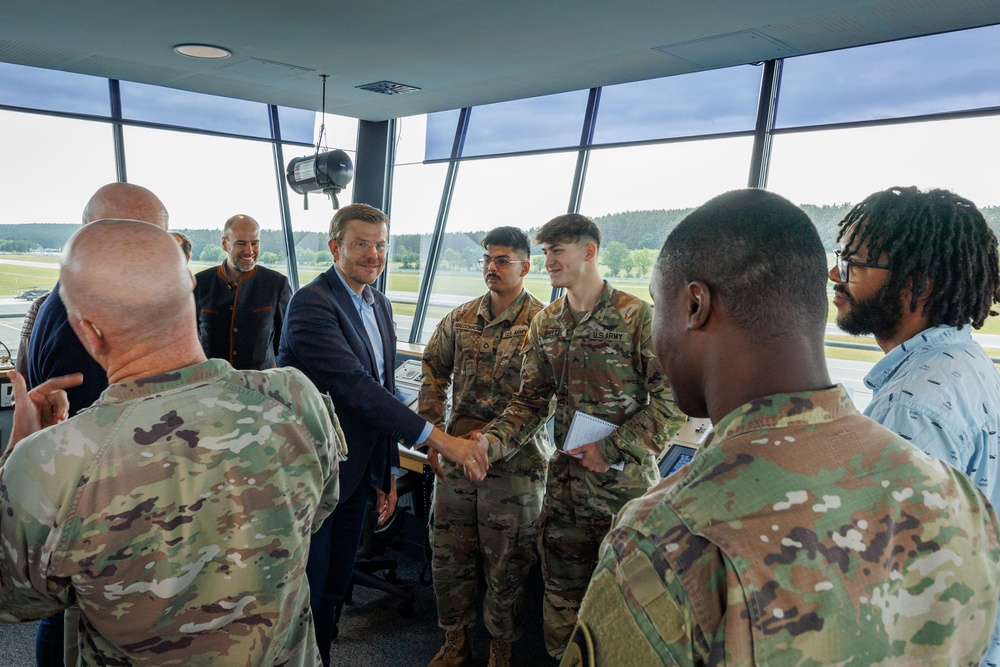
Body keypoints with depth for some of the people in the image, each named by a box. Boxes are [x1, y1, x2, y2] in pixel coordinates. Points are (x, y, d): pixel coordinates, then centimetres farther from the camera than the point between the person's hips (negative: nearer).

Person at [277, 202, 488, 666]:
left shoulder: (379, 304, 8)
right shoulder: (312, 303, -19)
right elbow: (353, 385, -28)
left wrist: (387, 473, 13)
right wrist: (437, 439, -30)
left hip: (355, 475, 8)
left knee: (335, 589, 20)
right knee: (309, 596, 7)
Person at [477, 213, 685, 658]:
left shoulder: (637, 316, -11)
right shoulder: (545, 323, 6)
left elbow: (671, 399, -13)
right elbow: (531, 400, 6)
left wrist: (613, 449, -16)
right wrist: (493, 441, -11)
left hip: (627, 479, -5)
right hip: (566, 479, 5)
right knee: (561, 587, 16)